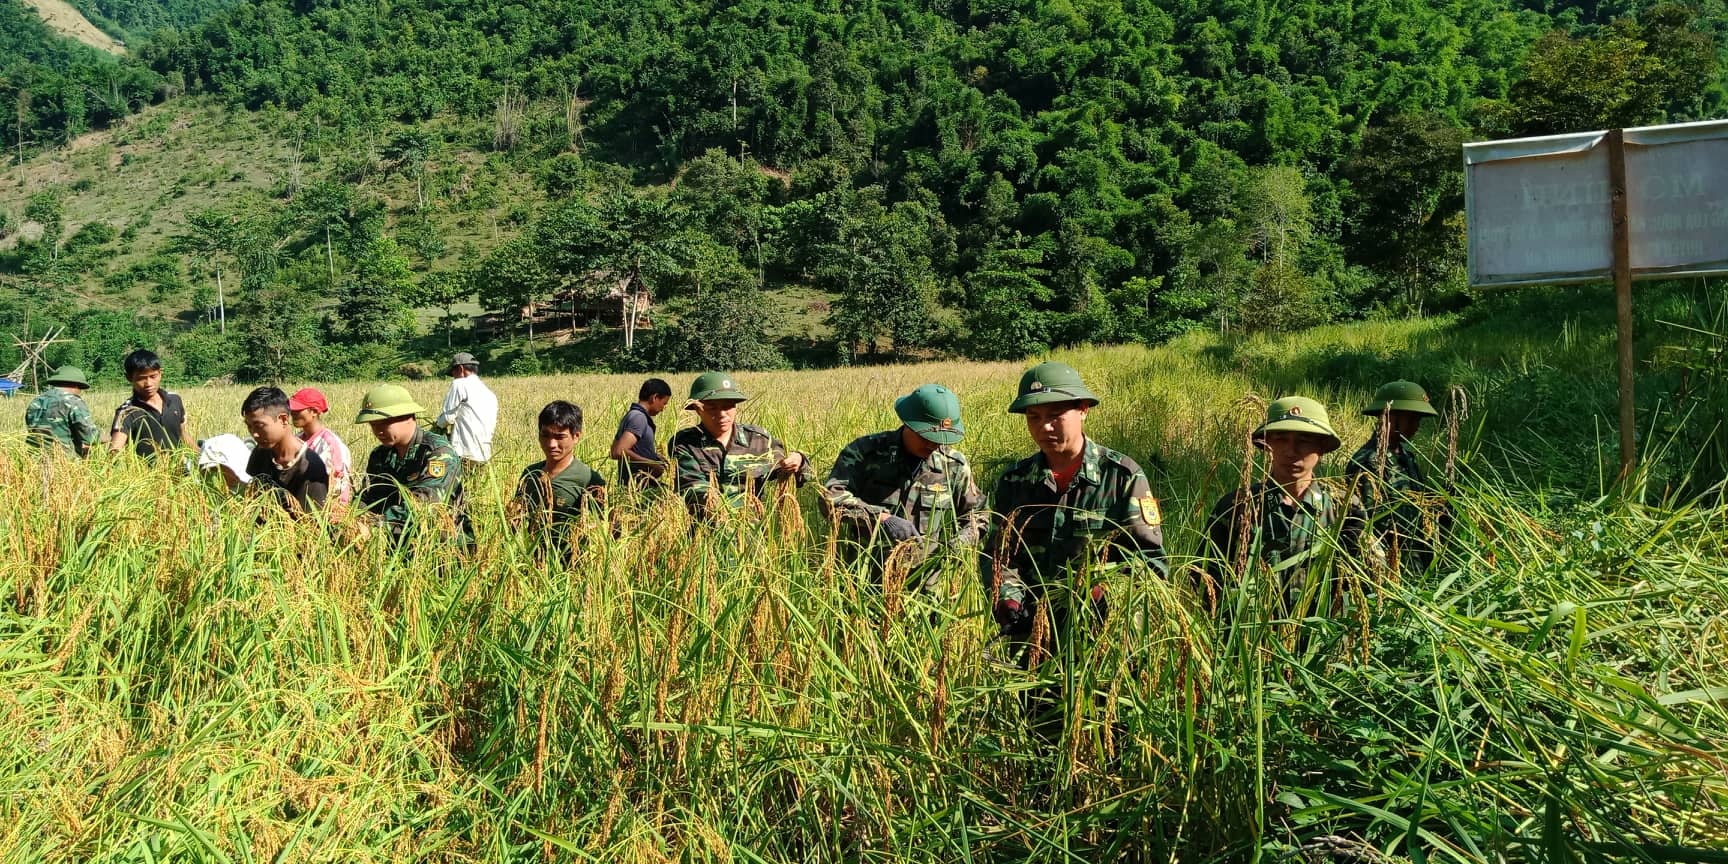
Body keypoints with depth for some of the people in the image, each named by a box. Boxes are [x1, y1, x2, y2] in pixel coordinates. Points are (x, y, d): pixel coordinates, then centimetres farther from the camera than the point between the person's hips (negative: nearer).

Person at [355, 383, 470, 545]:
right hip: (397, 542, 5)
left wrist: (377, 522, -32)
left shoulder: (439, 452, -11)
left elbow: (422, 503, -23)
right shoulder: (379, 455, 12)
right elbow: (365, 500, 5)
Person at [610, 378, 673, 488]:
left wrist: (653, 455, 17)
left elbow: (615, 451, 22)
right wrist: (651, 464, -18)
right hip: (642, 486, -10)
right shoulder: (639, 417, -15)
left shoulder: (631, 415, 15)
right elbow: (619, 452, -26)